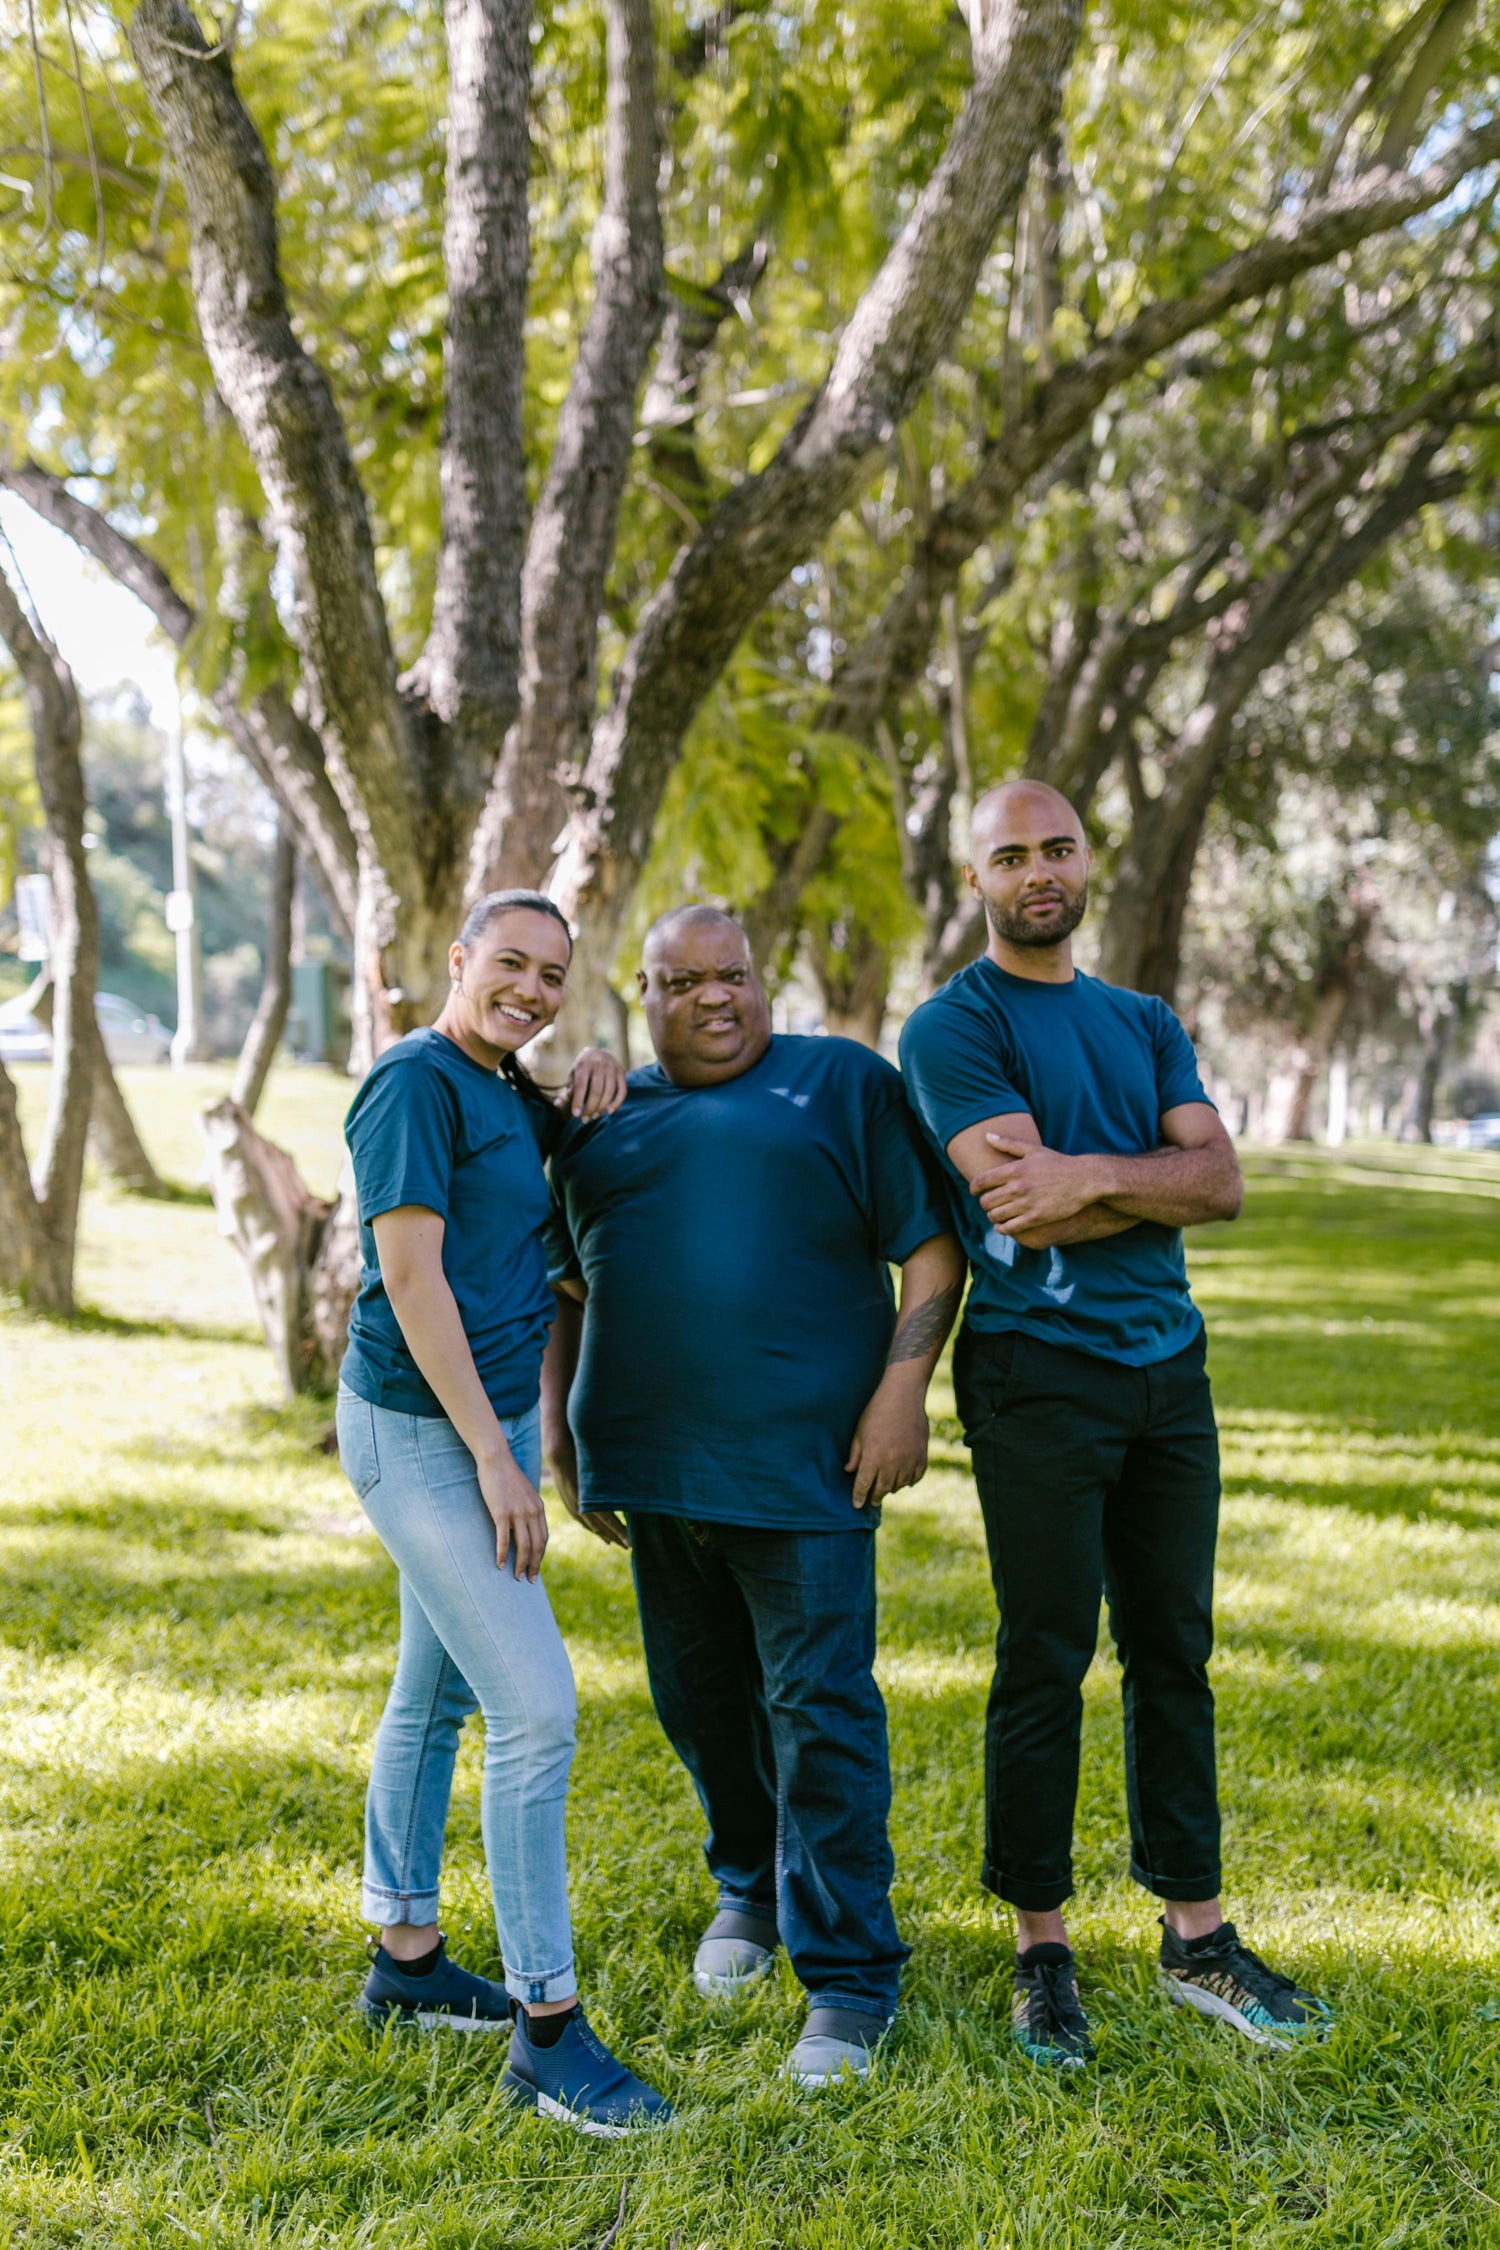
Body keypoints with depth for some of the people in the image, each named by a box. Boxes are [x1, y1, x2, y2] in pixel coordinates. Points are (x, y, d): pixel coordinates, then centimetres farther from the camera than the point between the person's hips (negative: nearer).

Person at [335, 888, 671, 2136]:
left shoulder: (508, 1094, 12)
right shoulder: (416, 1082, -14)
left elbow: (601, 1152, 33)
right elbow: (412, 1275, -20)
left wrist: (603, 1076, 8)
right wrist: (495, 1459, -21)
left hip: (493, 1421, 9)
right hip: (422, 1432, -9)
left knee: (435, 1697, 17)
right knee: (537, 1712, -12)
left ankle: (407, 1958, 30)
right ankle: (547, 2026, -6)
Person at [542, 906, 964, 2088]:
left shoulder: (845, 1082, 3)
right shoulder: (602, 1117, 14)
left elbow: (933, 1246, -1)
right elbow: (566, 1291, 20)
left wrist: (903, 1389, -10)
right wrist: (560, 1433, 14)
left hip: (802, 1462, -4)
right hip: (653, 1466, 5)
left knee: (819, 1714, -6)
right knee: (703, 1700, 14)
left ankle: (849, 1977, 3)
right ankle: (750, 1887, 37)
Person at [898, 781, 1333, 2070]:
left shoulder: (1146, 1026, 15)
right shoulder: (955, 1027, -4)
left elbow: (1222, 1182, 1)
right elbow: (1020, 1199, -16)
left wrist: (1092, 1173, -15)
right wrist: (1157, 1182, -6)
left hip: (1168, 1368, 6)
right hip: (1038, 1372, -6)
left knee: (1174, 1652, 10)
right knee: (1046, 1661, 0)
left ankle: (1197, 1934, 20)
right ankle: (1043, 1947, 12)